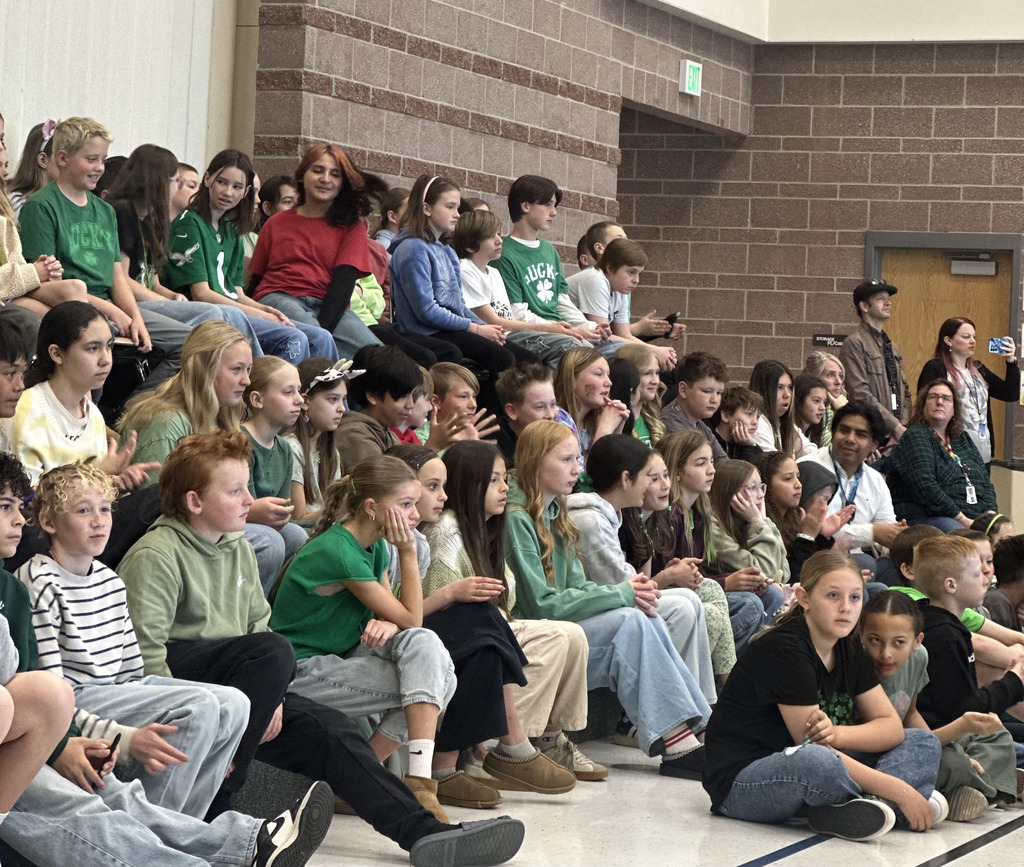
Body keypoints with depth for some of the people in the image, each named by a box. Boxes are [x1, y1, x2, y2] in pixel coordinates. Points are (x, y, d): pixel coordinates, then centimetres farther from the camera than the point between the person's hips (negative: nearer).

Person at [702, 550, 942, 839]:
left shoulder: (848, 650, 7)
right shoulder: (783, 650, -19)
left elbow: (892, 726, 3)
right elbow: (813, 753, -23)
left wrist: (837, 734, -20)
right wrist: (899, 791, -24)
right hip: (740, 781, -9)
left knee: (924, 744, 1)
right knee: (818, 764, -42)